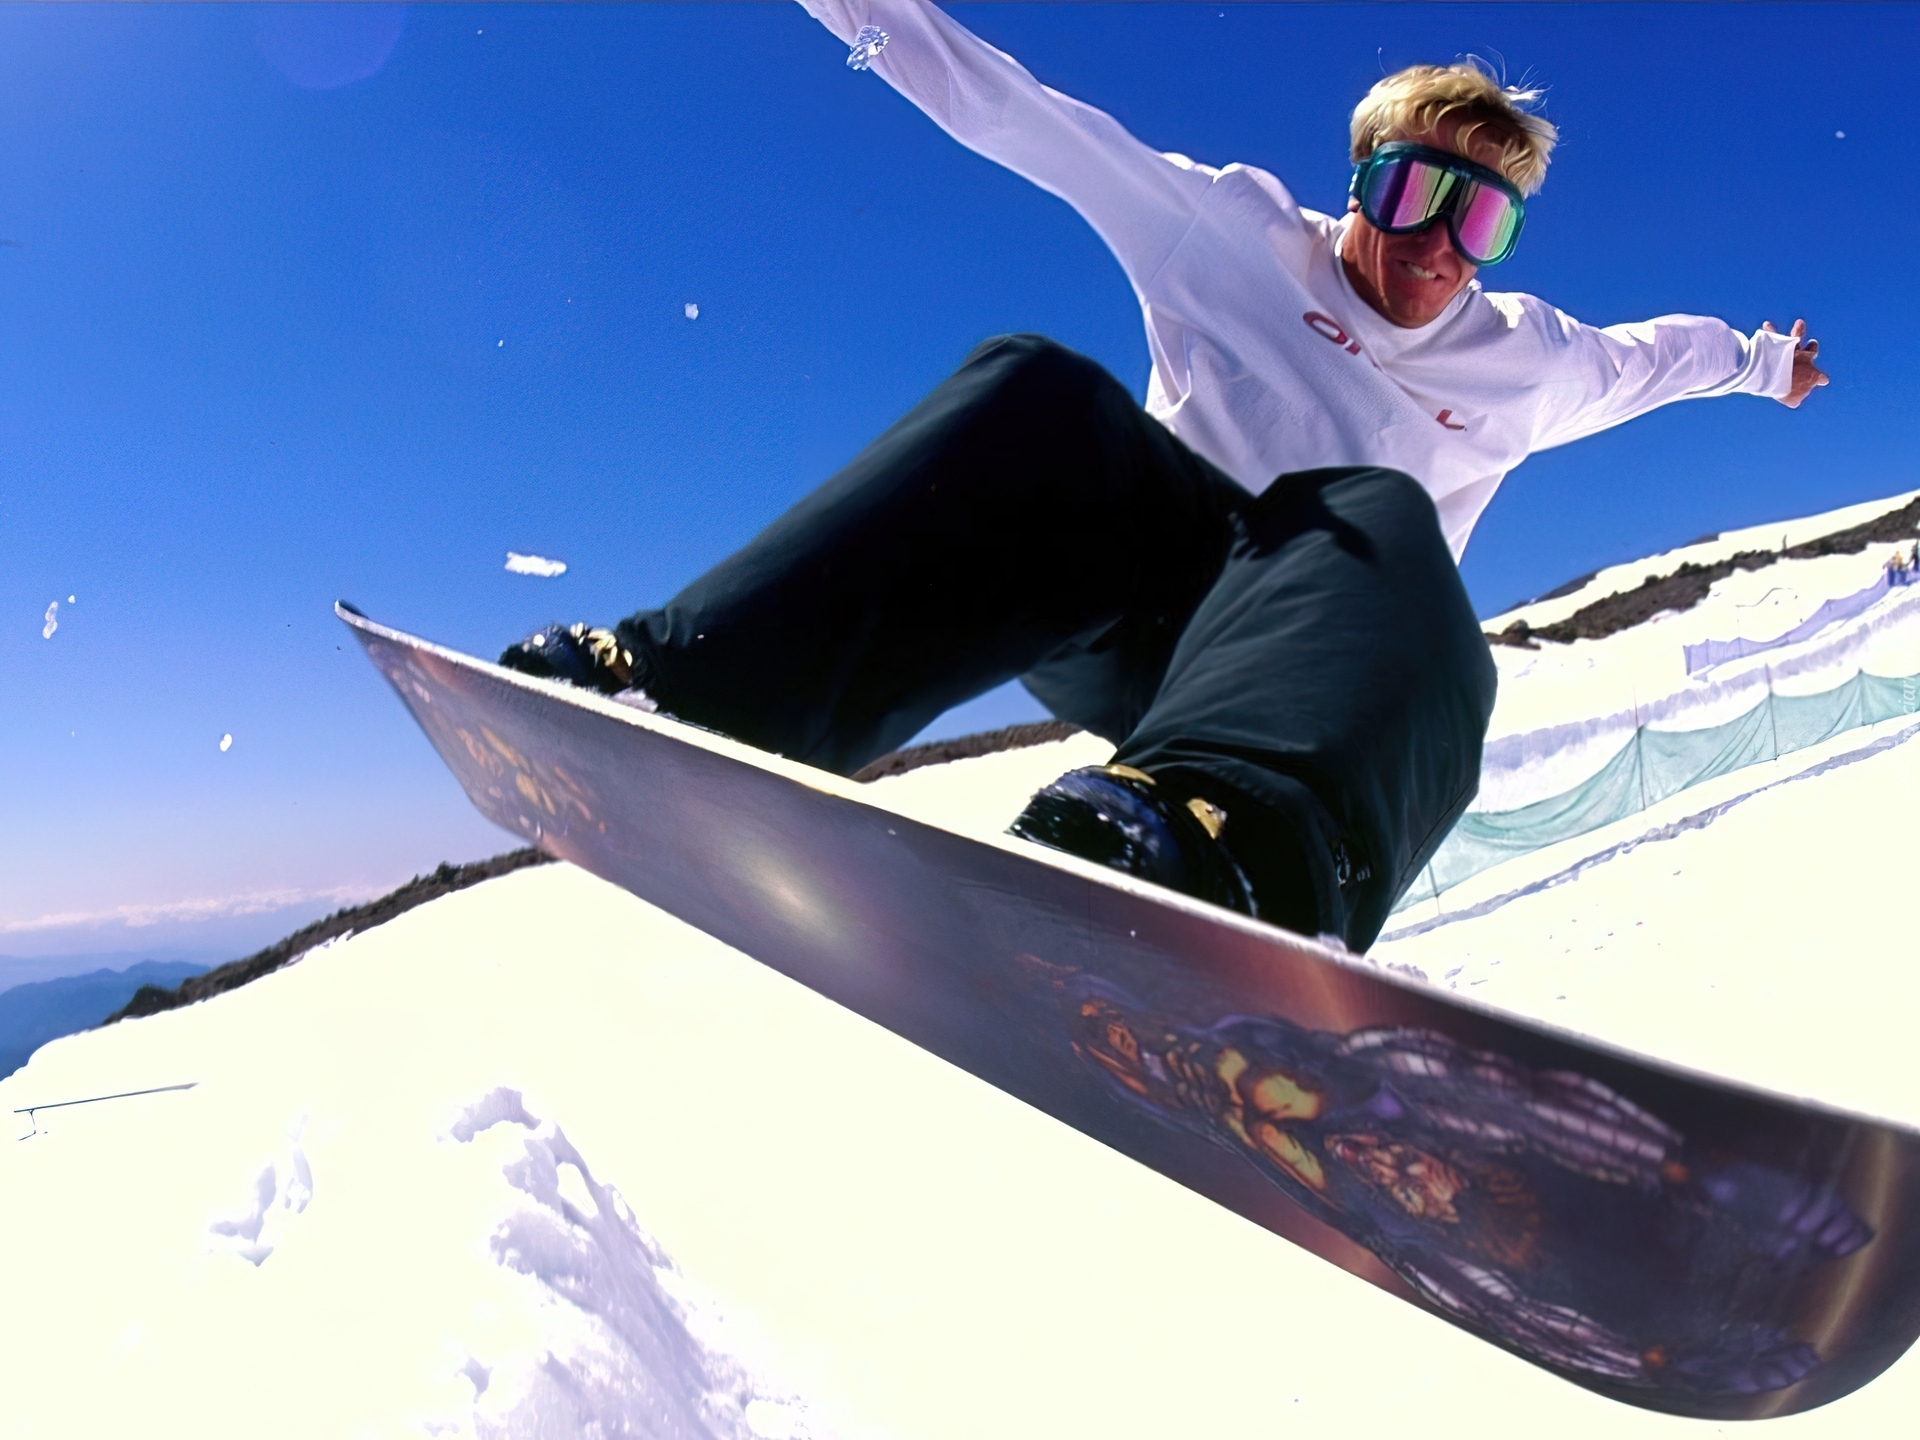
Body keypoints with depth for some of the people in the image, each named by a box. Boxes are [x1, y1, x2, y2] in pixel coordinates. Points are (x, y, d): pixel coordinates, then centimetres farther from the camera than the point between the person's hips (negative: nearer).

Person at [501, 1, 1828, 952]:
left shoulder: (1526, 362, 23)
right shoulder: (1240, 237, 13)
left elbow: (1642, 352, 45)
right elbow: (1040, 126, 7)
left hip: (1316, 627, 2)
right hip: (1140, 584, -1)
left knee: (1382, 514, -33)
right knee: (1043, 398, -31)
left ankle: (1222, 840, -66)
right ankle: (689, 688, -45)